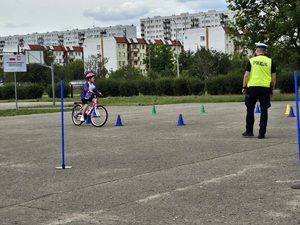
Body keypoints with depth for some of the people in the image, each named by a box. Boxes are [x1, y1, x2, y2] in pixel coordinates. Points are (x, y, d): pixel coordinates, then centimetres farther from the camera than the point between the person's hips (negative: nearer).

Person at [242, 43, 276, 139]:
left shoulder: (251, 60, 1)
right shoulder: (270, 61, 4)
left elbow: (246, 75, -3)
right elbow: (274, 77, 3)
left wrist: (244, 87, 5)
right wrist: (272, 89, 11)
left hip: (252, 87, -1)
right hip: (265, 88, 1)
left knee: (250, 110, 11)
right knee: (264, 111, 4)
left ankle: (249, 131, 16)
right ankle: (262, 133, 2)